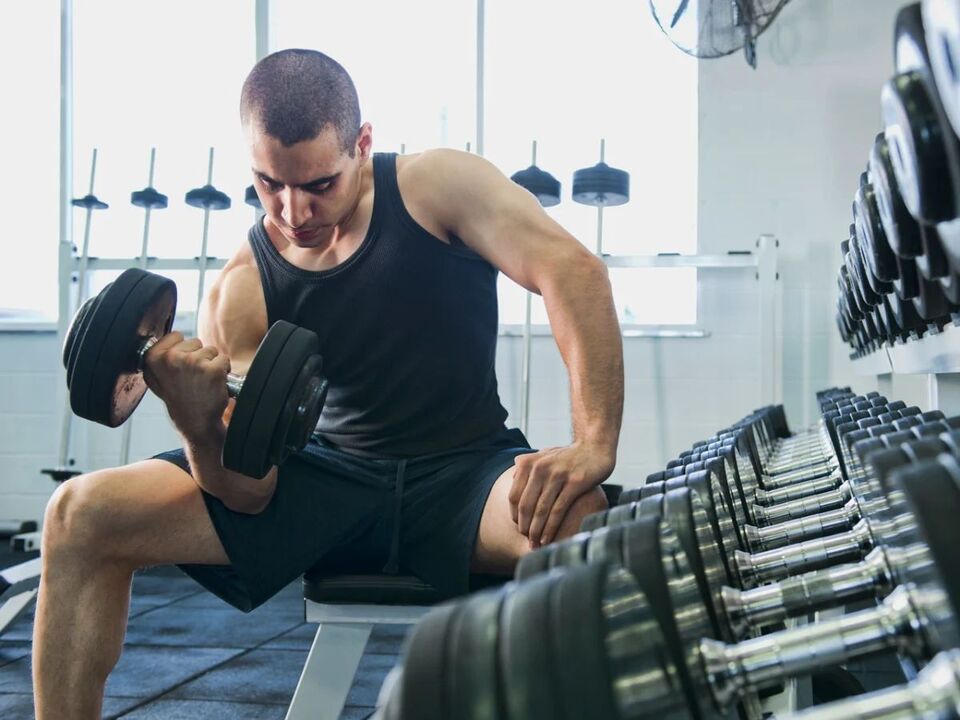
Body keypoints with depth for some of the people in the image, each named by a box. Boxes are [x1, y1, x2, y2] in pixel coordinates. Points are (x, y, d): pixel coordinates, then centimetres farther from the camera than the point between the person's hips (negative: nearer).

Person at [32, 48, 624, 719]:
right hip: (328, 477, 3)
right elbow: (249, 491, -8)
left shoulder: (437, 186, -8)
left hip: (464, 470, -2)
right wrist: (197, 421, -31)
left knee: (582, 529, -39)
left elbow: (573, 270, -21)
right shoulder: (242, 290, -4)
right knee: (82, 515, -11)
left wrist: (595, 447, -33)